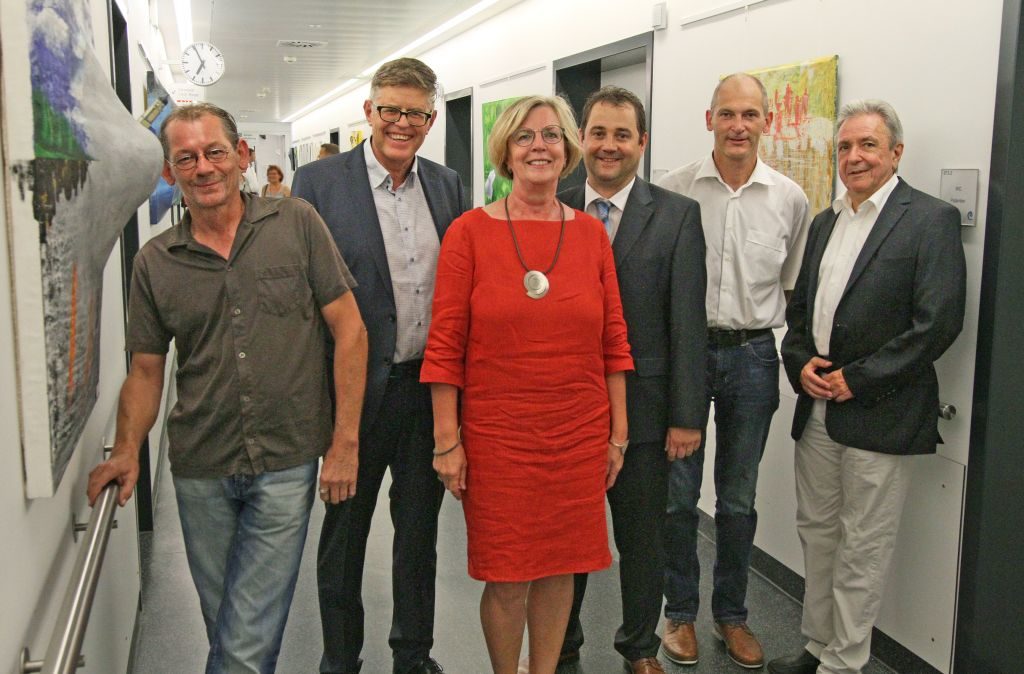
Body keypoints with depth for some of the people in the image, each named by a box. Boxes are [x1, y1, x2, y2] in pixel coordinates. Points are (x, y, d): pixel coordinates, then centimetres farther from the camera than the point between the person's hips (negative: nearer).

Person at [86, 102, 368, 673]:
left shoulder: (298, 225, -4)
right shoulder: (155, 261, 3)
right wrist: (127, 451, -7)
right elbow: (146, 370, 10)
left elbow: (350, 330, -4)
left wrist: (346, 443, -8)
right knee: (223, 626, 19)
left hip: (286, 465, -3)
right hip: (200, 473, 3)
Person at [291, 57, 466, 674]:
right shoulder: (319, 182, -7)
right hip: (359, 389, -3)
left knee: (420, 527, 17)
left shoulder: (447, 184, 6)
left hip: (431, 386, 4)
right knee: (346, 530, 13)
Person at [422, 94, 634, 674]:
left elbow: (614, 340, 7)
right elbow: (445, 344, -5)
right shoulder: (470, 232, -5)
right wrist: (447, 441, -6)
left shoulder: (591, 233, 3)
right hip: (496, 435, -2)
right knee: (506, 575, 7)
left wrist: (618, 434, 6)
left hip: (579, 434, 3)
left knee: (561, 566, 14)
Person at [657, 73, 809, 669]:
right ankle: (681, 611, 25)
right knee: (678, 493, 6)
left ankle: (732, 613, 30)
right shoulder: (674, 190, -4)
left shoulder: (790, 199, 2)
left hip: (753, 355, 2)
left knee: (739, 497, 13)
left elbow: (795, 287, 11)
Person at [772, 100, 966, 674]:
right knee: (817, 534, 16)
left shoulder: (931, 219, -8)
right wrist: (800, 362, -1)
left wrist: (857, 379, -15)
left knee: (863, 549, 3)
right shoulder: (824, 223, 14)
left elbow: (940, 321, -16)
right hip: (817, 409, 7)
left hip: (880, 413, -7)